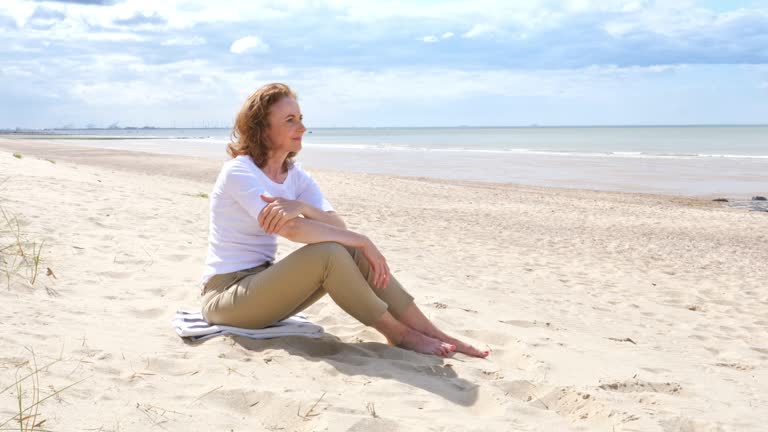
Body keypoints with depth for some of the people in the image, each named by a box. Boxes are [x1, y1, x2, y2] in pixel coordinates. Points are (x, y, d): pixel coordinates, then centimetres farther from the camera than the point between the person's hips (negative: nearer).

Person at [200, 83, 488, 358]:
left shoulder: (295, 176, 6)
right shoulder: (238, 172, -16)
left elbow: (339, 227, -8)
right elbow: (291, 229, -30)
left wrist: (302, 207, -28)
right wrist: (362, 242, -25)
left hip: (262, 285, 7)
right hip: (225, 296, -7)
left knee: (352, 251, -14)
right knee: (328, 253, -28)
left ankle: (434, 335, -13)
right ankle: (398, 334, -14)